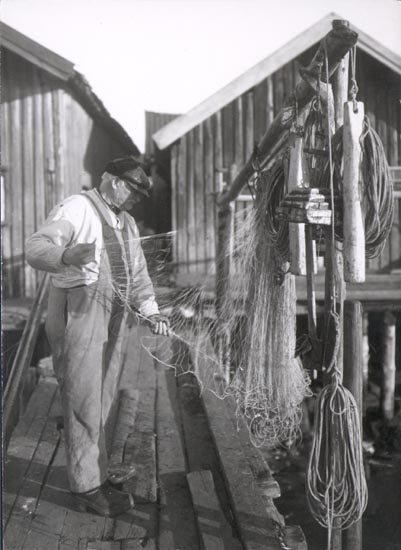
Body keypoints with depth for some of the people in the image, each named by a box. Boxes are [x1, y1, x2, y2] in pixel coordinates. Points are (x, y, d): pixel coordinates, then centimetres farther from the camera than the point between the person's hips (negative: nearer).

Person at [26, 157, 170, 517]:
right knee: (83, 401, -2)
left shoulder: (127, 223, 19)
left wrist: (149, 310, 5)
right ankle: (87, 487, 11)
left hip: (114, 318, 8)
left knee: (102, 402, 16)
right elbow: (36, 248, -20)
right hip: (78, 315, -8)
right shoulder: (76, 209, -8)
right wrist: (67, 255, -41)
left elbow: (137, 273, 19)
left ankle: (97, 475, 31)